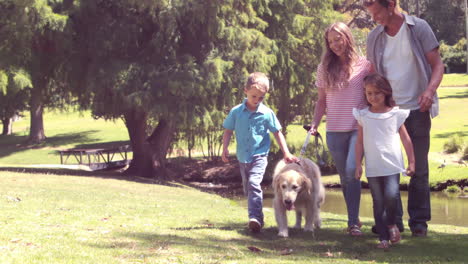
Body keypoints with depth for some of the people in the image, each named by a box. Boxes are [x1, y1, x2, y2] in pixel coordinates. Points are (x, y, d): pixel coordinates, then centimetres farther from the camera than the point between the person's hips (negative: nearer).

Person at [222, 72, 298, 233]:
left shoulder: (267, 113, -6)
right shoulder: (236, 112, -2)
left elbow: (277, 133, 2)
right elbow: (228, 131, 7)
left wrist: (286, 153, 0)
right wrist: (225, 149, -3)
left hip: (259, 156, -4)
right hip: (242, 157, 4)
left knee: (254, 183, -24)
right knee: (247, 188, 14)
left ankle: (255, 217, -29)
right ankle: (256, 218, 29)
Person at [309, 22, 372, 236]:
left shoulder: (364, 65, 0)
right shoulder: (324, 68, 8)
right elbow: (321, 100, 14)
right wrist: (314, 124, 2)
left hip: (358, 128, -4)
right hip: (334, 130, 4)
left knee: (351, 170, -19)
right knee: (344, 177, 10)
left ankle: (353, 222, -15)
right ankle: (354, 219, 21)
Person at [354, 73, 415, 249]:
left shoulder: (396, 114, 2)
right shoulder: (363, 116, 6)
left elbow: (405, 139, 7)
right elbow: (360, 141, 9)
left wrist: (411, 162, 6)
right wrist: (358, 164, 4)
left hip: (392, 165, -2)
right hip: (372, 167, 2)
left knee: (391, 195, -19)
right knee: (378, 202, 4)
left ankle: (391, 223, 8)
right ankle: (383, 237, 9)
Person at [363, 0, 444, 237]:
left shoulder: (418, 28, -3)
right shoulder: (374, 37, 6)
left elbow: (437, 64, -3)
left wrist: (430, 90, -20)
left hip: (417, 109, -2)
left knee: (419, 167, 3)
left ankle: (418, 220, 11)